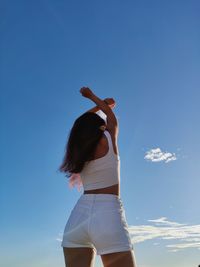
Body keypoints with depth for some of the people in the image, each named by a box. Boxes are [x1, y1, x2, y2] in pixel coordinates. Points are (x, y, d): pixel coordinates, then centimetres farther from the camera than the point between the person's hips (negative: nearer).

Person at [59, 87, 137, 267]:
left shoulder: (79, 149, 15)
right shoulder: (108, 139, 4)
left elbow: (83, 124, 37)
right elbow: (111, 115, 26)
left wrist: (99, 106, 47)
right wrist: (92, 95, 40)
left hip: (79, 215, 5)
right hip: (108, 215, -5)